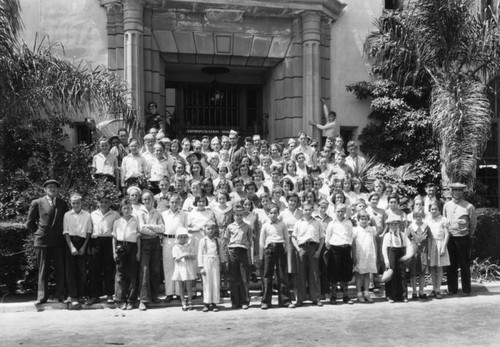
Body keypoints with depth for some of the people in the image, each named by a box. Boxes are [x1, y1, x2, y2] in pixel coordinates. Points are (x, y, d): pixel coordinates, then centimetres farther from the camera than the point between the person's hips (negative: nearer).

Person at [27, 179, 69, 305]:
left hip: (59, 241, 2)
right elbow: (30, 223, 10)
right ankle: (42, 296, 7)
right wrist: (39, 232, 5)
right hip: (42, 241, -2)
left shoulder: (63, 204, 13)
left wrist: (62, 233, 7)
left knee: (60, 269, 0)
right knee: (43, 270, 2)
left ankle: (61, 295, 6)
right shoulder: (37, 203, 6)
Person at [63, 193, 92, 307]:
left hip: (82, 243, 1)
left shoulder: (87, 215, 5)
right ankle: (73, 297, -3)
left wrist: (84, 247, -4)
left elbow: (89, 232, 4)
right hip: (71, 242, 0)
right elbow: (66, 232, 0)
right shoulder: (67, 215, 4)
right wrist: (71, 247, -10)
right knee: (71, 270, -4)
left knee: (82, 270, 1)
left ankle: (81, 295, 13)